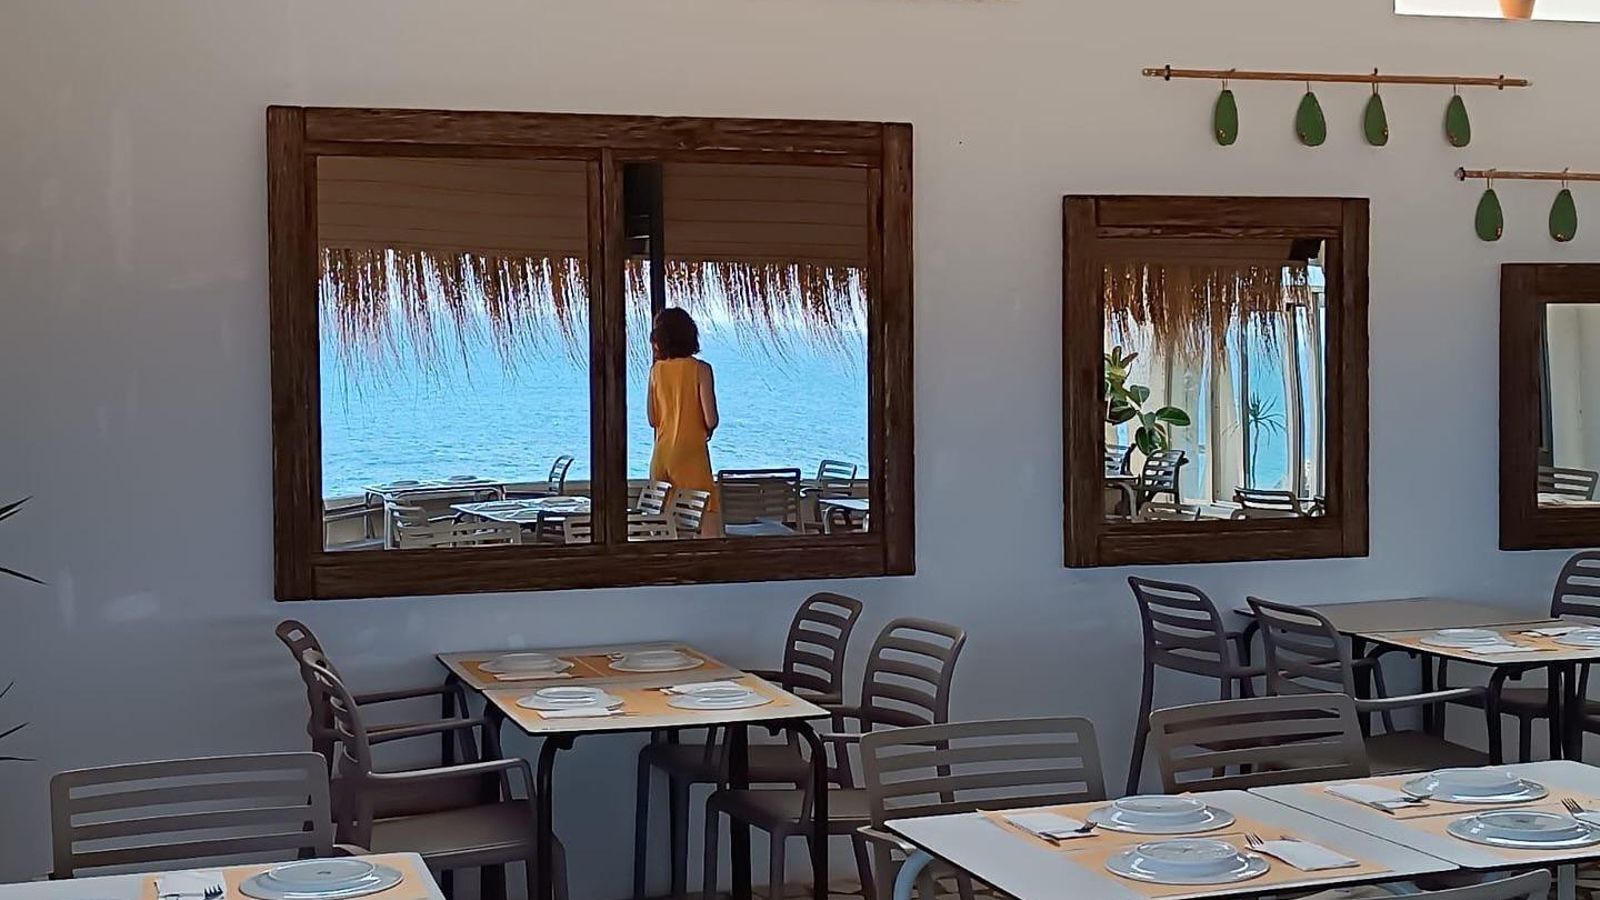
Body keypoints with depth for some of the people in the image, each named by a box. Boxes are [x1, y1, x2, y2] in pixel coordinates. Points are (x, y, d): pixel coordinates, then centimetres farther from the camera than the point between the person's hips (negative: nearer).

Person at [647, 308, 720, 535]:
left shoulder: (656, 370, 2)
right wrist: (707, 431, 8)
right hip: (691, 454, -4)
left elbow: (652, 419, 6)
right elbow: (711, 419, -13)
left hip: (662, 453, 4)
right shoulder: (700, 369, -9)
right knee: (707, 515, -1)